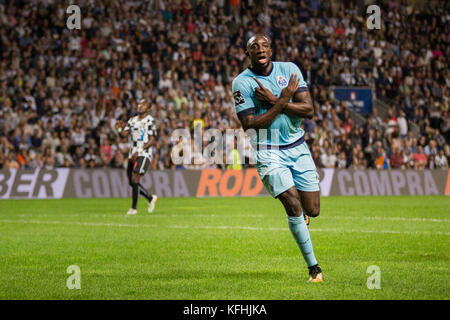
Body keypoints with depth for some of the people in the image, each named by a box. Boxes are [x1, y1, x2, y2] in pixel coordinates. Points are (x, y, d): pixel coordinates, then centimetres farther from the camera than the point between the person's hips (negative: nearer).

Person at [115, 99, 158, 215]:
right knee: (132, 182, 9)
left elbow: (152, 141, -11)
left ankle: (133, 208, -7)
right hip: (132, 154, 7)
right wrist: (119, 129, -15)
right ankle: (151, 198, 27)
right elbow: (124, 133, 6)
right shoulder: (133, 120, 15)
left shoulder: (150, 121, -7)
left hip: (144, 154, -7)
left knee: (135, 180, -14)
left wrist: (139, 151, -18)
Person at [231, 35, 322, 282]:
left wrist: (273, 101, -18)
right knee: (294, 207, -16)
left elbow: (308, 110, -8)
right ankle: (313, 267, -3)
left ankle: (299, 214, 42)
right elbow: (250, 125, -16)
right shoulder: (241, 83, -9)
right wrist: (283, 100, -20)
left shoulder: (289, 70, 0)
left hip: (297, 148, 3)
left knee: (312, 210, 1)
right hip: (269, 153, -3)